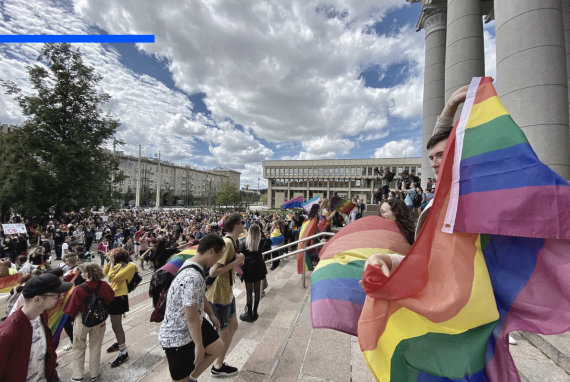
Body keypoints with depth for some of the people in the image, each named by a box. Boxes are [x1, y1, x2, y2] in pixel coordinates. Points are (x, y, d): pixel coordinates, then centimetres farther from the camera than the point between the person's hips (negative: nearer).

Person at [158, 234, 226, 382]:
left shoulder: (191, 264, -3)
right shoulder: (192, 278, -36)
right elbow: (191, 317, -29)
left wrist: (211, 314, 18)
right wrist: (199, 345, -17)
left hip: (193, 325, 9)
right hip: (177, 337, -9)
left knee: (218, 348, 19)